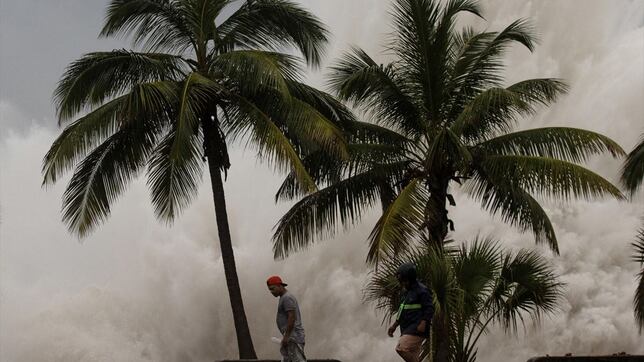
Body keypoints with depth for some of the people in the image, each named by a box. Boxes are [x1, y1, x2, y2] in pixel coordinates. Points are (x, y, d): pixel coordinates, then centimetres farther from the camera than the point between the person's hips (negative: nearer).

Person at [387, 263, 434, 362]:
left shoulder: (422, 290, -9)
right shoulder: (407, 292, 19)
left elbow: (429, 309, -16)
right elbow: (402, 311, 27)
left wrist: (423, 324, -27)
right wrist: (394, 326, 23)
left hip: (417, 329, -9)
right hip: (408, 330, 9)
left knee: (401, 348, -24)